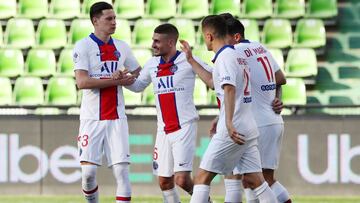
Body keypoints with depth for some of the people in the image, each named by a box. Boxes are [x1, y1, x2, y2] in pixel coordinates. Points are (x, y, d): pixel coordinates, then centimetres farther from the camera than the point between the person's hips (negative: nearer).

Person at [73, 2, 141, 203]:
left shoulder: (121, 47, 10)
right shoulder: (83, 46, -4)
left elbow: (139, 74, 21)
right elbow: (82, 82, -16)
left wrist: (128, 79, -1)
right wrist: (115, 81, -15)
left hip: (116, 118, 3)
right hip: (92, 118, -3)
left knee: (122, 170, -5)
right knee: (89, 171, -6)